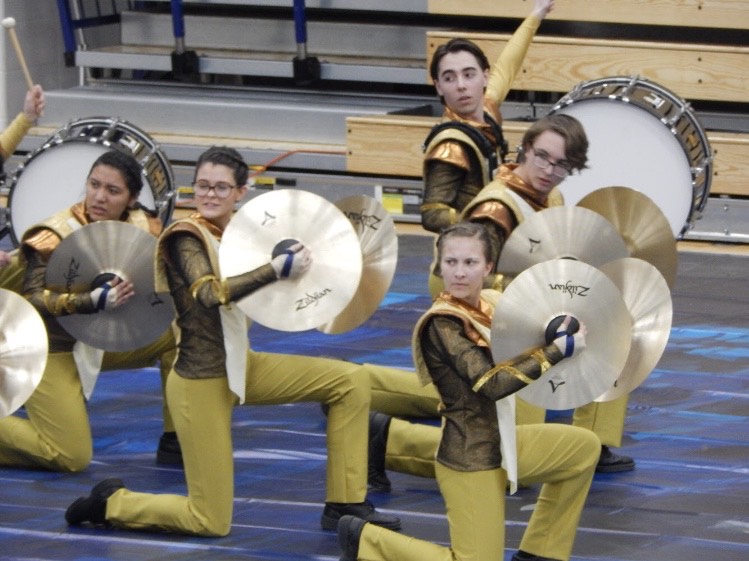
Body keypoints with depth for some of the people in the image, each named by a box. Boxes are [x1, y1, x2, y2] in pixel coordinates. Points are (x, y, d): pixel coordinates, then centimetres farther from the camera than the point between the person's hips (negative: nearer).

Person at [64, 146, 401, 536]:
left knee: (350, 381, -4)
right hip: (201, 381, -7)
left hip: (243, 365, 7)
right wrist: (277, 269, -34)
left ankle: (345, 505, 4)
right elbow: (211, 294, -34)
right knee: (211, 523, -6)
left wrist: (295, 261, 6)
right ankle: (112, 504, 16)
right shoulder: (186, 238, -15)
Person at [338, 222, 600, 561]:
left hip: (500, 441, 9)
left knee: (584, 446, 17)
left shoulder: (489, 306, 3)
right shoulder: (442, 325, -21)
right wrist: (558, 351, -22)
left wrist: (552, 337, -10)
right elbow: (494, 383, -27)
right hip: (471, 457, -9)